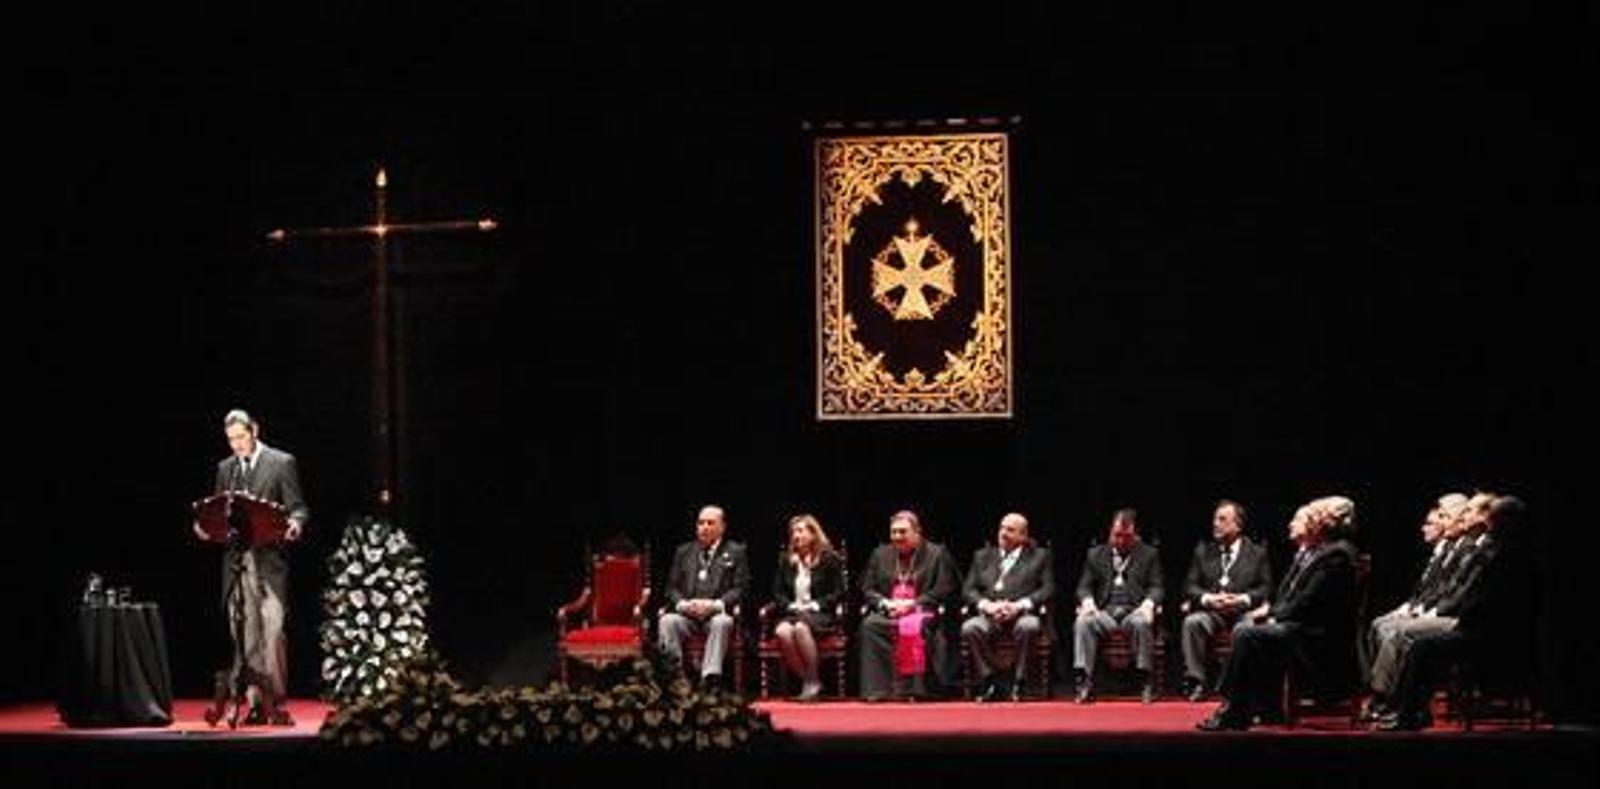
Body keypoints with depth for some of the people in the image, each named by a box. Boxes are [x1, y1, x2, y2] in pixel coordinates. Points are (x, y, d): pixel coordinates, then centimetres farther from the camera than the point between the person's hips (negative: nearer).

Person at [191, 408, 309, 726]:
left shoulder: (282, 463, 3)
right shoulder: (225, 468, 17)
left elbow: (297, 508, 1)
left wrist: (295, 524, -21)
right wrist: (206, 527, -1)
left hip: (269, 560, -4)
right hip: (236, 561, 4)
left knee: (273, 631, -10)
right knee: (244, 637, 2)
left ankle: (276, 702, -4)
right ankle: (256, 703, 7)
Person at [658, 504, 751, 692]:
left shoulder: (736, 552, 13)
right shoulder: (684, 551, 22)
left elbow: (740, 588, 2)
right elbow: (672, 587, 15)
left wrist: (716, 605, -15)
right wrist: (682, 604, -8)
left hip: (717, 614, -2)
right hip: (686, 614, 3)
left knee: (722, 623, -37)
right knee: (667, 621, -30)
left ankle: (710, 681, -48)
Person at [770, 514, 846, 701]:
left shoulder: (829, 559, 5)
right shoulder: (786, 561, 17)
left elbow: (838, 592, 1)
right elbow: (777, 592, 16)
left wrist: (815, 605, -10)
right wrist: (790, 606, -3)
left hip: (820, 614, -4)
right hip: (792, 613, 4)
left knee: (801, 628, -39)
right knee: (782, 632, -34)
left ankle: (813, 681, -27)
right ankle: (805, 679, -21)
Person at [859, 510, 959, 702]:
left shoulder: (936, 554, 7)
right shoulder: (881, 554, 18)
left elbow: (944, 591, -2)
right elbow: (867, 589, 14)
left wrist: (912, 604, -13)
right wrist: (885, 603, -7)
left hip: (922, 611, -3)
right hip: (887, 612, 3)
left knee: (914, 626, -38)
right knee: (869, 624, -30)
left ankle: (914, 689, -36)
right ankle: (877, 690, -32)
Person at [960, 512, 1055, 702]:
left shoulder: (1039, 556, 16)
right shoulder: (983, 556, 23)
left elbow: (1048, 589, 3)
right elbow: (968, 589, 13)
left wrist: (1019, 605, -13)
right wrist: (985, 604, -9)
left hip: (1022, 614, -2)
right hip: (989, 615, 2)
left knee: (1028, 627, -38)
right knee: (969, 628, -31)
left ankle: (1018, 683, -23)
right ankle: (991, 683, -20)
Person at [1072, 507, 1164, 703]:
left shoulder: (1149, 554, 16)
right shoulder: (1096, 554, 20)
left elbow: (1156, 587, 7)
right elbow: (1084, 586, 14)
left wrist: (1148, 603, -16)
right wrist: (1087, 601, -10)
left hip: (1135, 611, -2)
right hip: (1104, 612, 2)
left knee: (1141, 623, -38)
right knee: (1082, 622, -31)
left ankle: (1146, 683, -31)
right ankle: (1085, 684, -35)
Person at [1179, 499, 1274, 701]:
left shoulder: (1257, 553, 14)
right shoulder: (1203, 551, 20)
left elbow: (1266, 588, 5)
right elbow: (1190, 586, 12)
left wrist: (1243, 599, -14)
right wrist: (1207, 598, -10)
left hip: (1243, 610, -2)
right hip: (1210, 611, 2)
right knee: (1191, 622, -31)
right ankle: (1195, 682, -27)